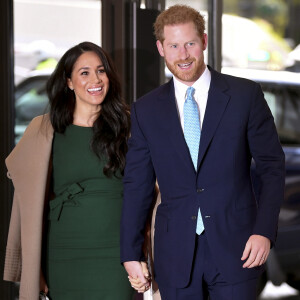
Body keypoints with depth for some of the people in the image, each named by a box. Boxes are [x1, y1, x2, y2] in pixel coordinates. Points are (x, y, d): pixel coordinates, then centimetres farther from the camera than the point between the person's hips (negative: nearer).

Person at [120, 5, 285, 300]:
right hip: (175, 252, 2)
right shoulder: (146, 110, 6)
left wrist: (264, 231, -9)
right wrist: (130, 253, 5)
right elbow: (136, 184, 7)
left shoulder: (245, 95, 0)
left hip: (234, 249, -2)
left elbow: (271, 167, 1)